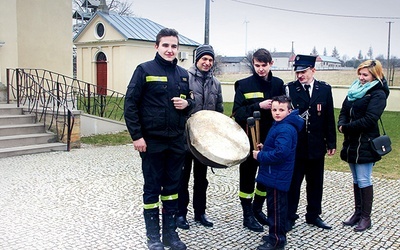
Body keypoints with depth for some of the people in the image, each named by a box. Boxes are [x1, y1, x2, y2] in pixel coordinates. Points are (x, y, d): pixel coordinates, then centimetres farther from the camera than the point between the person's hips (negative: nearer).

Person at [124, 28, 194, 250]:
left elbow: (190, 100, 20)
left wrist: (187, 103, -4)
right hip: (152, 141, -5)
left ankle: (170, 232, 26)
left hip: (177, 141, 5)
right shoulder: (145, 70, -6)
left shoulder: (183, 74, 10)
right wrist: (137, 136, -13)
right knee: (152, 188, 6)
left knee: (173, 186, 13)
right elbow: (130, 104, -8)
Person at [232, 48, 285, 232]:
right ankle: (247, 215, 19)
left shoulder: (278, 84, 5)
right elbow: (237, 113, -13)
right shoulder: (244, 85, -6)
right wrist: (258, 106, -23)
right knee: (248, 177, 5)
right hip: (249, 140, -4)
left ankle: (257, 209, 33)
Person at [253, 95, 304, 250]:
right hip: (275, 175, 11)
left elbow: (280, 153, -31)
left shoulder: (285, 129, -22)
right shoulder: (279, 125, 12)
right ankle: (276, 235, 34)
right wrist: (265, 148, 9)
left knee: (276, 207, 0)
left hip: (277, 177, -11)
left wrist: (260, 156, -20)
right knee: (275, 206, 20)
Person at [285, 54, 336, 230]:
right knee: (293, 182, 5)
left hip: (316, 146, 3)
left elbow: (329, 118, 6)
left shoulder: (325, 89, 3)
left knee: (316, 183, 14)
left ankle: (313, 215, 30)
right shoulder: (289, 89, -5)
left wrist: (331, 143, 5)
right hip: (295, 145, -3)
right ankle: (289, 217, 19)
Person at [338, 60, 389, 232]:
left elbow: (369, 119, -19)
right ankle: (358, 212, 25)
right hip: (352, 142, 7)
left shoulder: (378, 94, -9)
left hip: (365, 144, -7)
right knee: (356, 179, 14)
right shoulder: (355, 90, 12)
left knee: (364, 180, -3)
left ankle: (366, 217, 8)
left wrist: (346, 127, -15)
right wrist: (341, 124, -10)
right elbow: (344, 111, 11)